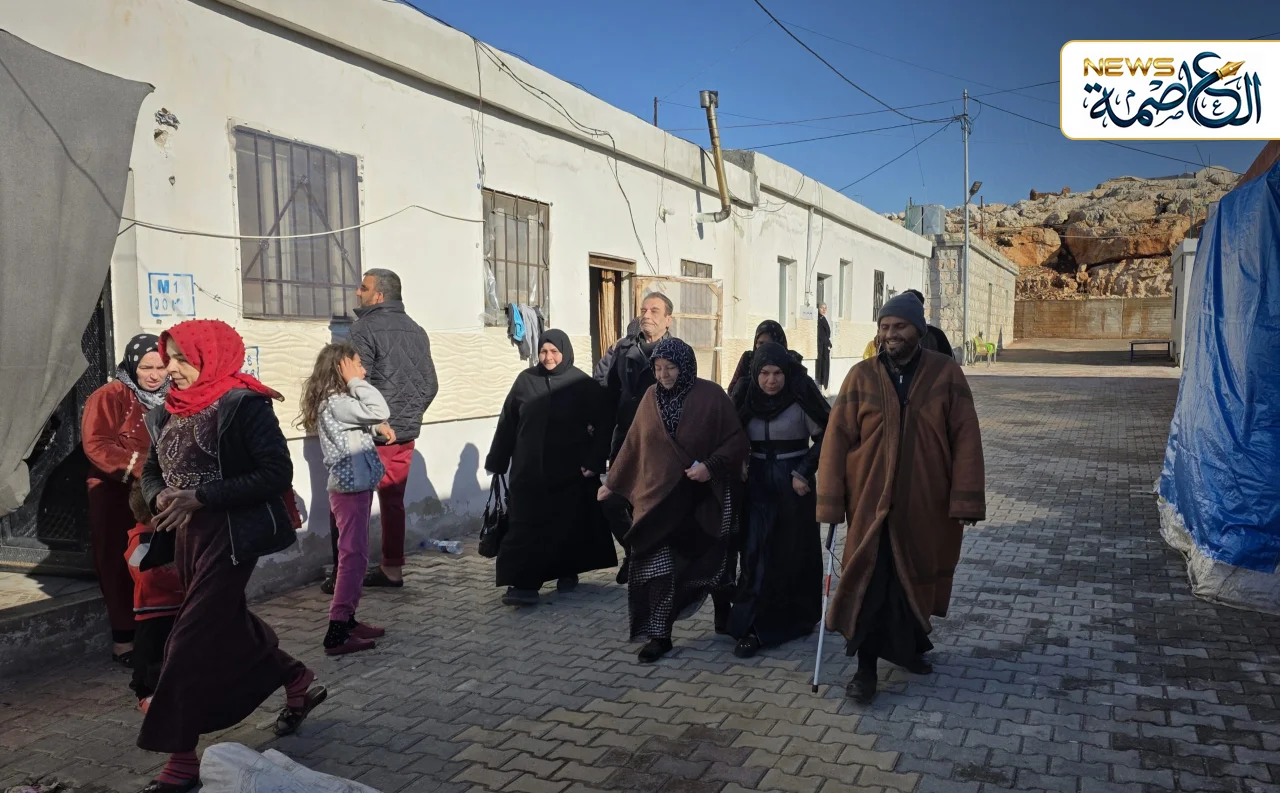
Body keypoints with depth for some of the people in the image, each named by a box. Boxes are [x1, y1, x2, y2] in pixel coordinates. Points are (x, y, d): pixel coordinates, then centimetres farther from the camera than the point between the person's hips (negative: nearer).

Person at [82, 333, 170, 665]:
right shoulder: (109, 397, -7)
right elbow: (95, 445, -16)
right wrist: (139, 467, -25)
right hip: (116, 495, -4)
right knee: (122, 566, 2)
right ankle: (124, 639, 11)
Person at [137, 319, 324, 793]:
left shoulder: (244, 404, -14)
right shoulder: (166, 413, 8)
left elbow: (277, 474, -19)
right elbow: (151, 471, 16)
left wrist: (200, 497, -23)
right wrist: (160, 497, -9)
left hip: (231, 536, -8)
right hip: (187, 536, 8)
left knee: (191, 642, -6)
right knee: (229, 625, 19)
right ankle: (299, 683, 40)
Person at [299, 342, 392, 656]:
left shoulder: (336, 401, 14)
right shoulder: (335, 403, -18)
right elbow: (380, 412, -29)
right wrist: (356, 381, -21)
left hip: (353, 486, 11)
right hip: (350, 488, -11)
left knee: (356, 555, 16)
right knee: (353, 557, -8)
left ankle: (348, 620, 24)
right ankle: (336, 633, -6)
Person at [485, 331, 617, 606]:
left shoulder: (582, 384, -4)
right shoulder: (525, 380, 1)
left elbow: (604, 424, -4)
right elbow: (507, 423, 5)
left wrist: (593, 461, -12)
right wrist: (496, 461, 6)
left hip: (570, 470, -1)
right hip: (529, 469, 1)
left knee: (569, 523, 9)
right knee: (526, 525, -4)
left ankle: (568, 572, 28)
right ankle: (524, 583, -5)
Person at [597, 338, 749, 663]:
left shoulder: (710, 395, -8)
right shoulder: (652, 397, 3)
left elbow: (737, 440, -7)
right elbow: (633, 444, 10)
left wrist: (711, 465, -21)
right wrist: (612, 482, 13)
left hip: (700, 499, -2)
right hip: (657, 497, 2)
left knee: (710, 560, 14)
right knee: (656, 568, -5)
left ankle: (723, 612, 40)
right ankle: (659, 636, 7)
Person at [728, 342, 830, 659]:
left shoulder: (802, 397, -12)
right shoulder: (746, 398, -1)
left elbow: (825, 437, -5)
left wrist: (803, 472, -12)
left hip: (793, 483, -2)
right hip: (757, 484, 2)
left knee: (795, 553, 8)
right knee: (757, 554, -4)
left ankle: (797, 619, 25)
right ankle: (752, 628, -2)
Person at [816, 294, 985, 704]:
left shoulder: (946, 374, -2)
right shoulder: (861, 376, -3)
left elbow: (965, 439, -4)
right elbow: (837, 439, -5)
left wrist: (966, 498, -11)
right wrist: (831, 501, -8)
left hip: (927, 505, 1)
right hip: (871, 502, -1)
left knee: (917, 577, 16)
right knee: (870, 583, -1)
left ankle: (909, 646, 39)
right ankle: (866, 667, 11)